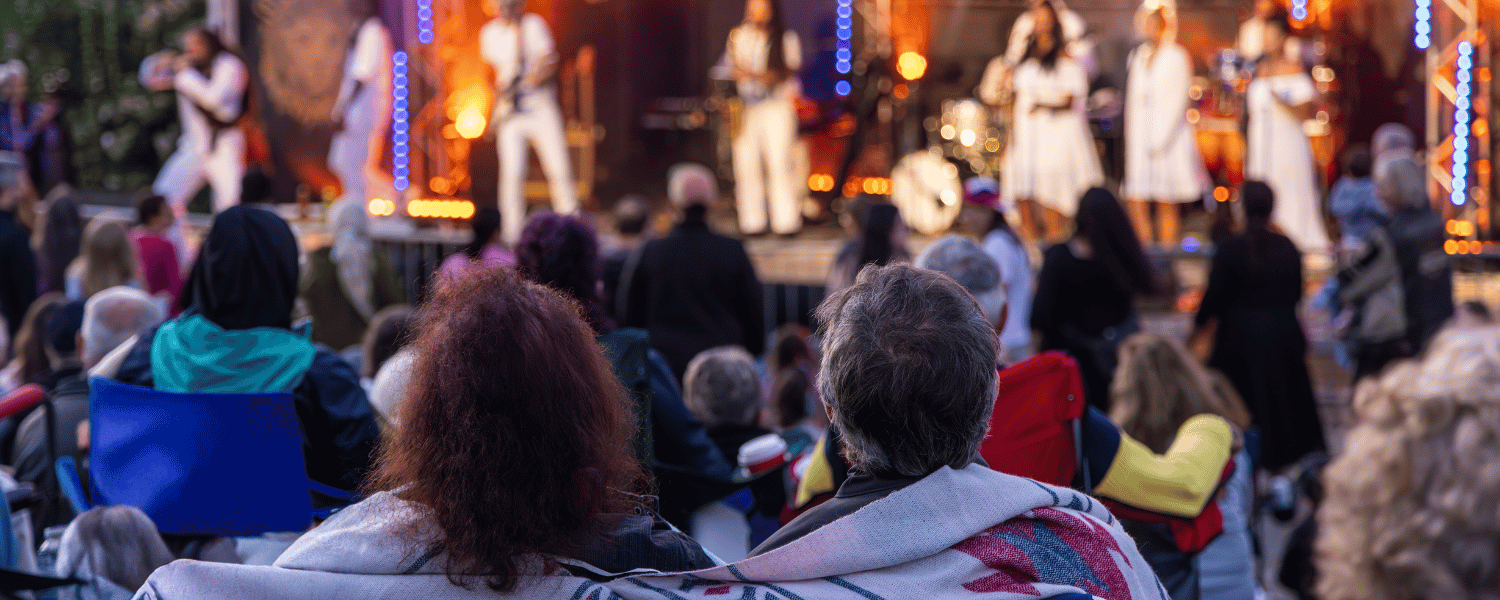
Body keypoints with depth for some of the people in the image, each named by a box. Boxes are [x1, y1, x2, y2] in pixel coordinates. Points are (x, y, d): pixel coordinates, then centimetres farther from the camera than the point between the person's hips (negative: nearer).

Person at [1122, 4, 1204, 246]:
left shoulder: (1176, 57, -6)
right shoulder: (1138, 55, 13)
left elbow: (1178, 102, -9)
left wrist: (1161, 142, -13)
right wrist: (1130, 137, 9)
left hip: (1168, 137, -6)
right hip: (1140, 139, 6)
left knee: (1167, 206, -1)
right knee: (1136, 202, -1)